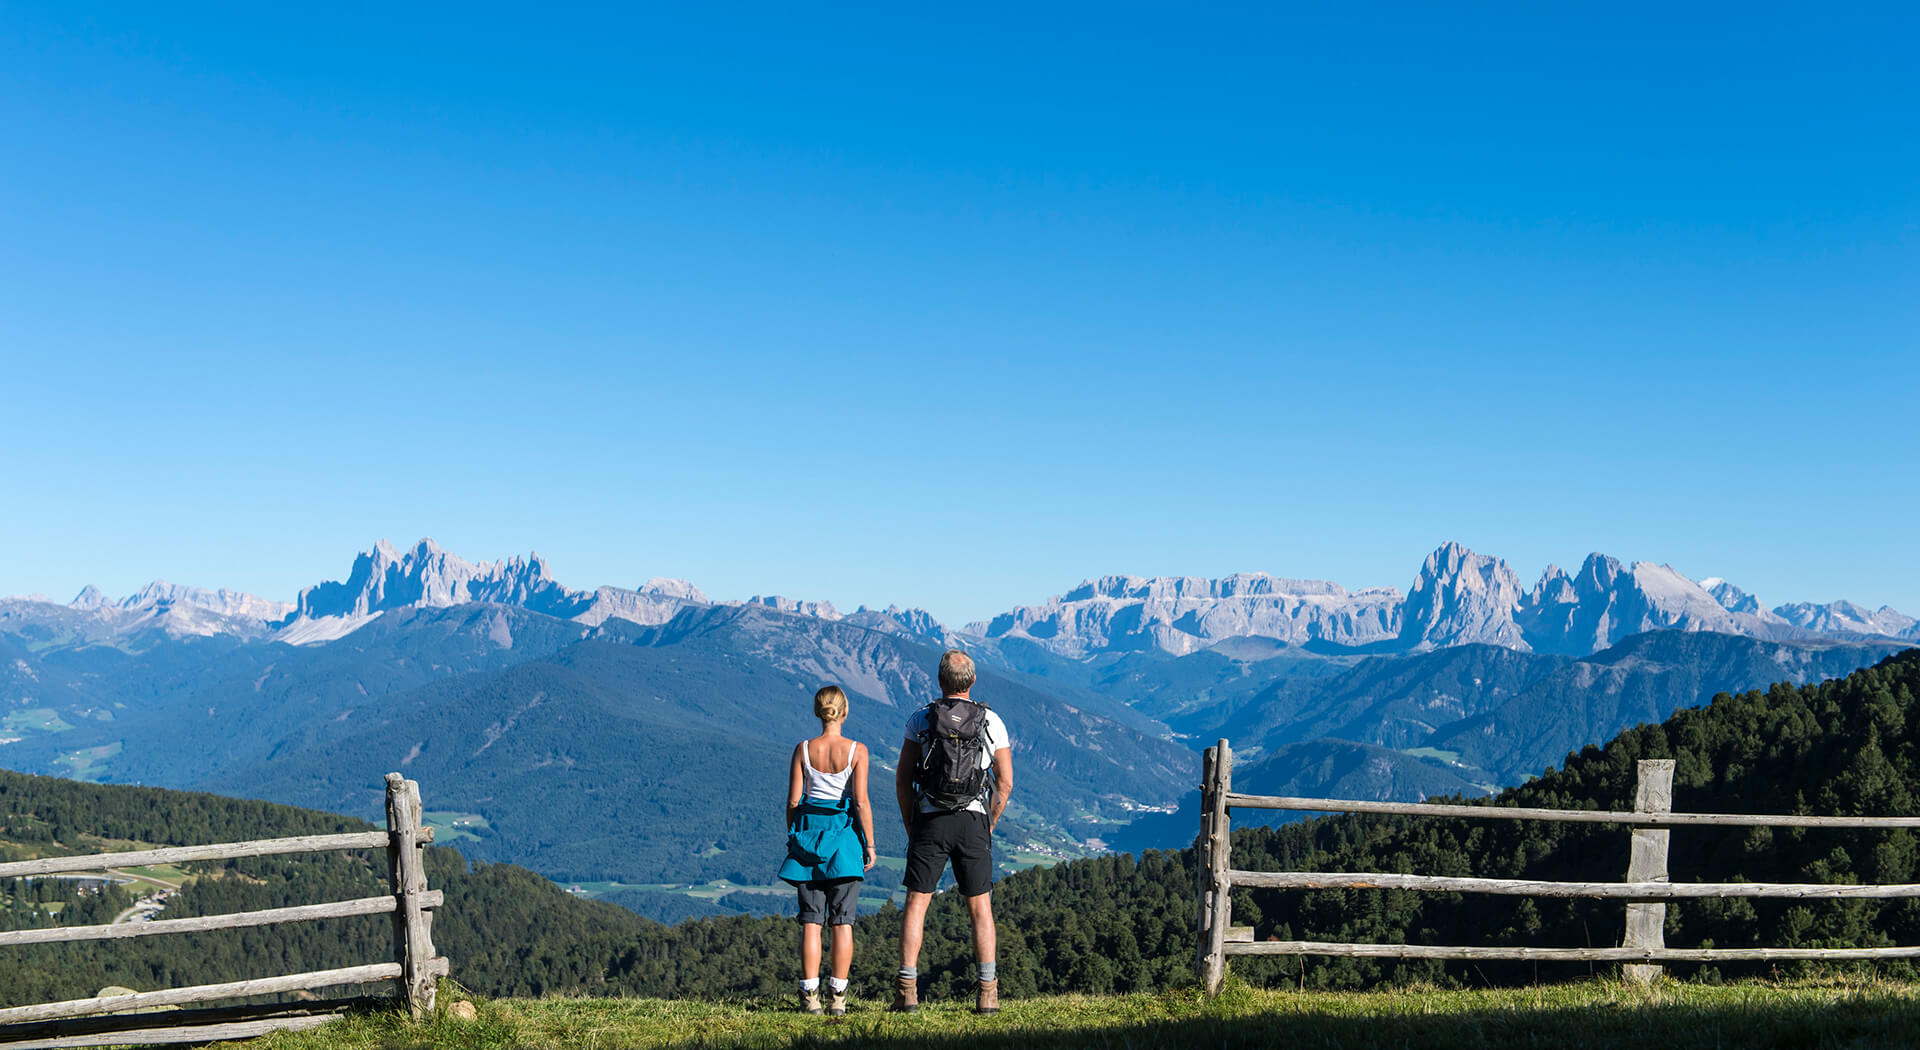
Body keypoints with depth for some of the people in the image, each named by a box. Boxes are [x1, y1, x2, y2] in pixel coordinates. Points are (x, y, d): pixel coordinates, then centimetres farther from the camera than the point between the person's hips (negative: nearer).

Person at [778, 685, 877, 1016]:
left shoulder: (803, 749, 0)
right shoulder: (856, 750, -6)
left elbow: (793, 801, 0)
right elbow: (860, 802, -9)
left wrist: (792, 838, 12)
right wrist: (870, 844, -1)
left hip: (809, 829, 2)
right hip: (844, 833, -2)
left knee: (811, 920, 4)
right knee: (842, 920, 3)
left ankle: (810, 995, 1)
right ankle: (838, 996, 2)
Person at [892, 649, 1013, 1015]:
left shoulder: (921, 719, 1)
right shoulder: (992, 721, 2)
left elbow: (903, 779, 2)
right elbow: (1005, 782, 3)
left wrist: (911, 827, 10)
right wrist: (988, 827, 13)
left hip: (929, 820, -1)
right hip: (973, 821, 1)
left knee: (916, 903, 4)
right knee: (980, 907, 7)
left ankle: (907, 991, -2)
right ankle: (988, 994, 4)